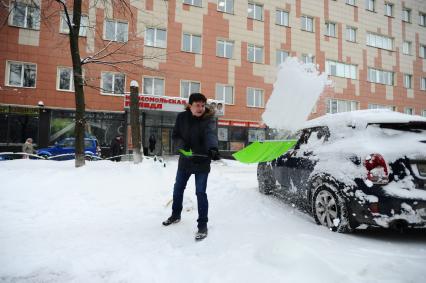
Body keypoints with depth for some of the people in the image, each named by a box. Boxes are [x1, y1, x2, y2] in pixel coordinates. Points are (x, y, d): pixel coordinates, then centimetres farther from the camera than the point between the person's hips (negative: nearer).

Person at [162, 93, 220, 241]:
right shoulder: (181, 117, -6)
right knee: (178, 189, 18)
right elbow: (175, 136, 2)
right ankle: (175, 215, 40)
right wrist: (182, 145, -19)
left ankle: (202, 224, 9)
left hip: (202, 162, -4)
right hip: (185, 160, 5)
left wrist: (213, 148, -56)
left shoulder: (208, 119, -16)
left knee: (200, 192, -6)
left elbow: (211, 134, -35)